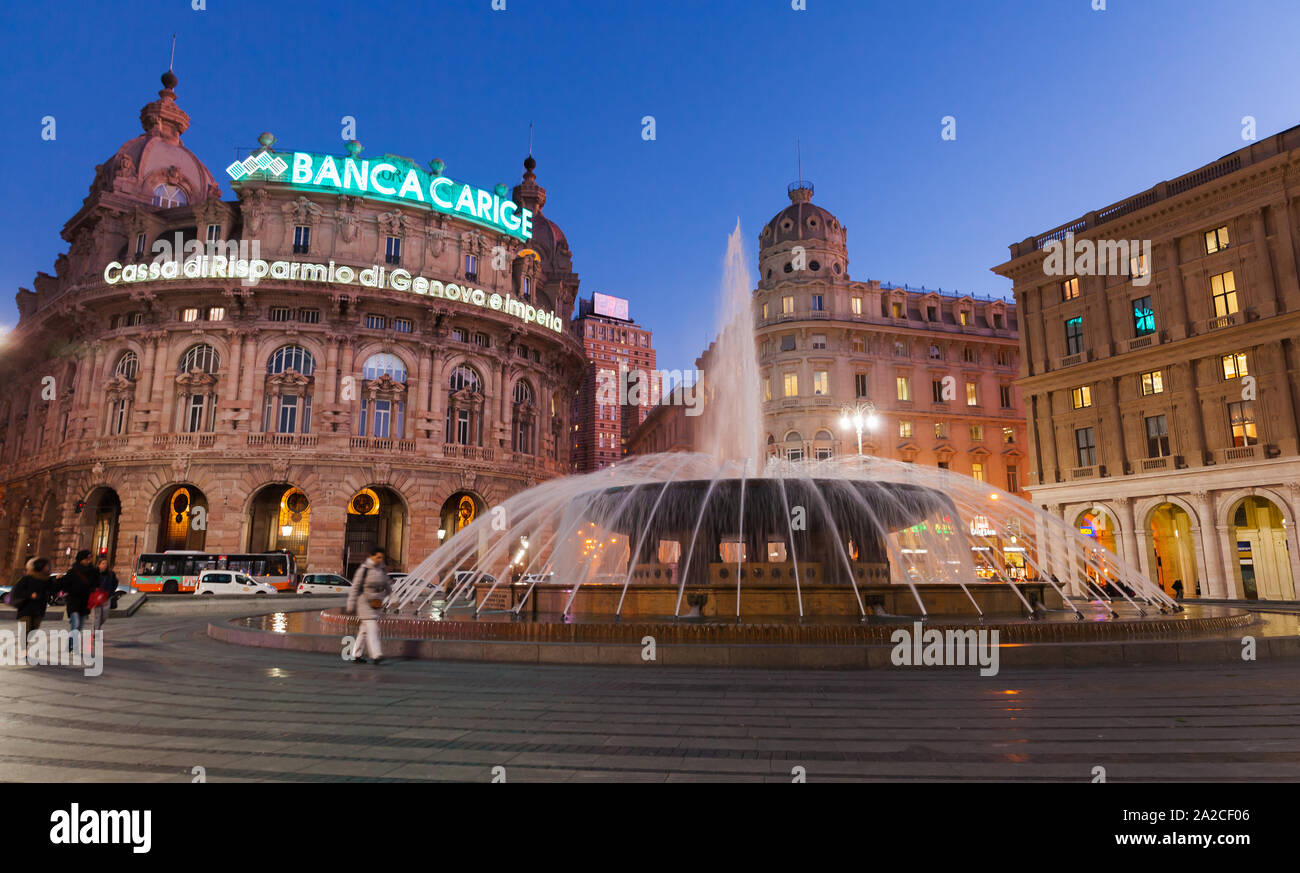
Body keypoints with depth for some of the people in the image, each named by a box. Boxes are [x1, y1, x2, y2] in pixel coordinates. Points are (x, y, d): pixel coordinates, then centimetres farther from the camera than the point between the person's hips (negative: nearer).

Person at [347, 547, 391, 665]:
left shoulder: (382, 571, 6)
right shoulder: (363, 569, -11)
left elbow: (388, 588, 19)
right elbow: (355, 587, -9)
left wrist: (380, 597, 6)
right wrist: (351, 606, -9)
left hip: (374, 602, 6)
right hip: (363, 601, -6)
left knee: (365, 629, 11)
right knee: (371, 628, -15)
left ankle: (356, 655, 21)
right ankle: (376, 655, -20)